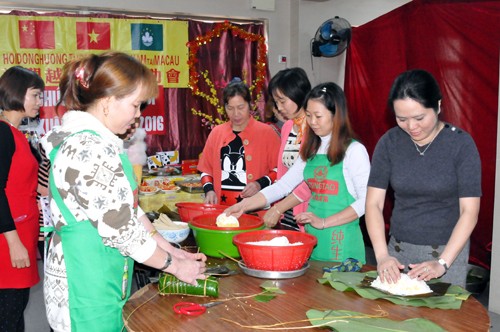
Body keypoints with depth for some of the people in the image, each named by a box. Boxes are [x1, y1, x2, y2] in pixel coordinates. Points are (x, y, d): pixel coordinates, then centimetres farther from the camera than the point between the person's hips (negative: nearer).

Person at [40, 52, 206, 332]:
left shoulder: (99, 142, 9)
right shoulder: (88, 150, -23)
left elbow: (129, 210, 11)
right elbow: (120, 228, -22)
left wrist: (172, 251, 7)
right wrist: (175, 266, -10)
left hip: (103, 285, 9)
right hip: (87, 298, -9)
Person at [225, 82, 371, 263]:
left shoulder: (354, 150, -9)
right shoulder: (311, 151, 10)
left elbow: (366, 200, -13)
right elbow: (282, 185, 8)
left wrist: (324, 222, -17)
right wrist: (243, 206, -1)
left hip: (341, 243, -5)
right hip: (312, 238, 6)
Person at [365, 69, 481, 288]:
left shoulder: (461, 144, -12)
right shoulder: (389, 142, -5)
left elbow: (469, 211, -12)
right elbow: (373, 203, -5)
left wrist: (442, 263, -19)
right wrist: (382, 255, -16)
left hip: (448, 251, -2)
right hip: (398, 250, 3)